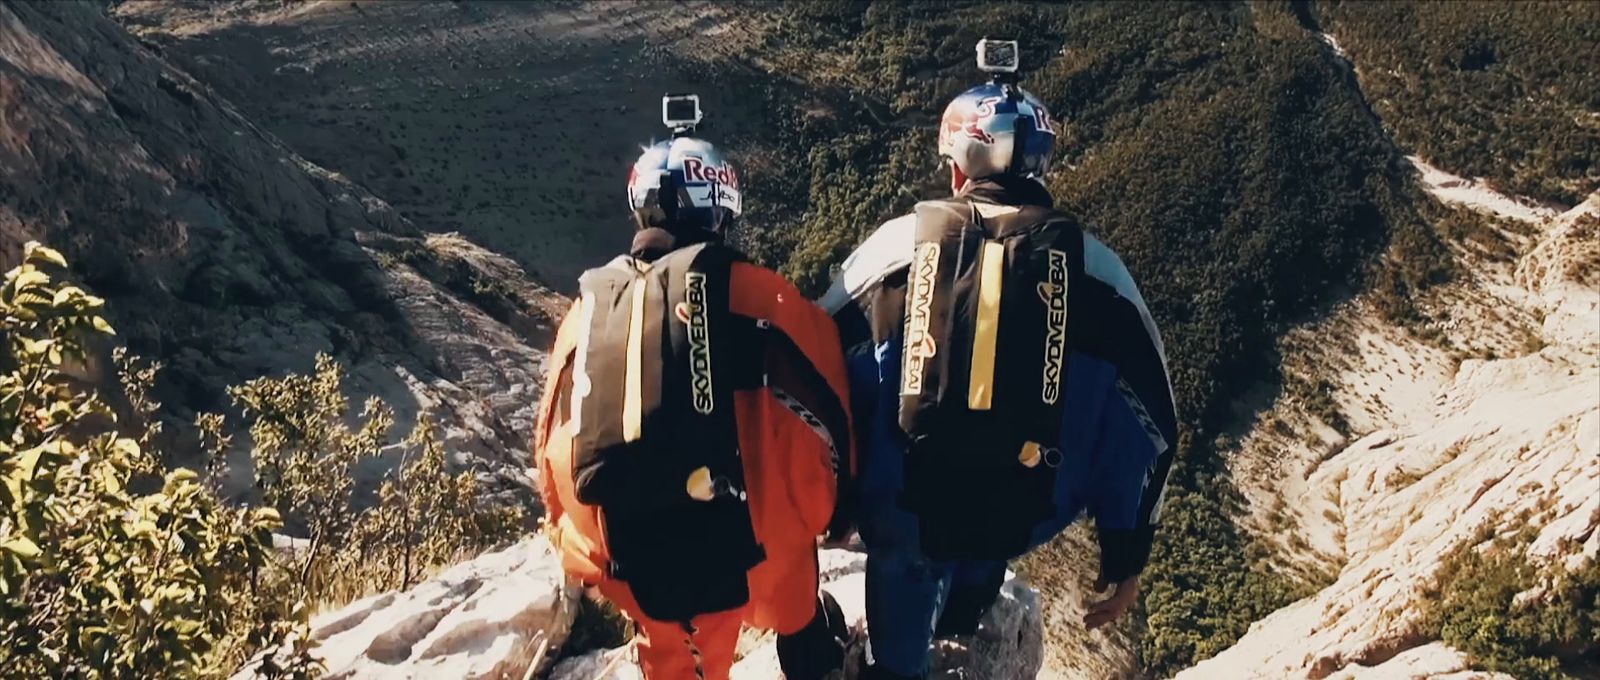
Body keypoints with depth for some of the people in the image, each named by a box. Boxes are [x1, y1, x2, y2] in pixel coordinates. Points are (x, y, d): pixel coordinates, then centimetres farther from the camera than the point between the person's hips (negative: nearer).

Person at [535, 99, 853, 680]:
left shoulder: (590, 301, 5)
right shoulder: (746, 290, -7)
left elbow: (555, 432, 12)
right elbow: (825, 389, -1)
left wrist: (571, 536, 27)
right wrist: (837, 493, 16)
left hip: (632, 556, 4)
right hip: (741, 539, -3)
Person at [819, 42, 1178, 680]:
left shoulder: (895, 245, -7)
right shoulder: (1097, 269, -5)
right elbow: (1144, 429, -1)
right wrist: (1127, 555, 9)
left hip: (901, 514, -1)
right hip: (1020, 524, 1)